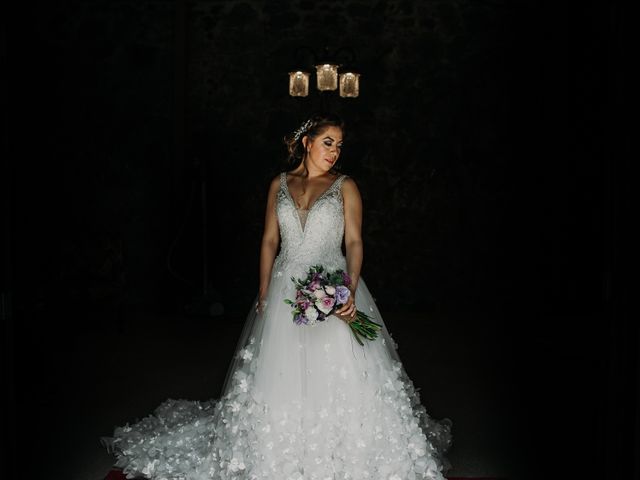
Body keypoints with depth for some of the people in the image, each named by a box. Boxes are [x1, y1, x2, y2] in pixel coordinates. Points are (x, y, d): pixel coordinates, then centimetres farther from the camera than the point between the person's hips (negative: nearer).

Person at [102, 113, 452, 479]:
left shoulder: (345, 186, 3)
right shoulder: (280, 185, 10)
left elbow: (354, 242, -4)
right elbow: (270, 240, 11)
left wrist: (351, 291, -18)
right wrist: (264, 290, 5)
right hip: (286, 289, 2)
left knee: (336, 373, -4)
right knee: (283, 373, 5)